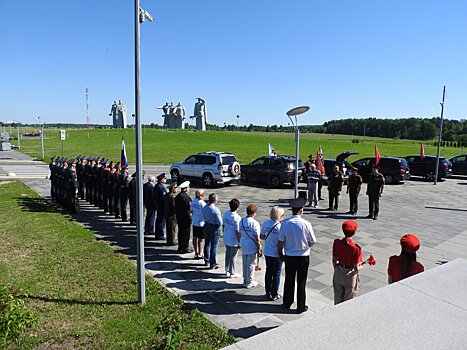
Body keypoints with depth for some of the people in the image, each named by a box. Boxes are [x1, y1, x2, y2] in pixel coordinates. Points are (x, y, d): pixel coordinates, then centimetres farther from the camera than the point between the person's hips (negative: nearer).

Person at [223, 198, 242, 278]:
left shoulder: (225, 213, -3)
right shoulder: (237, 217, -23)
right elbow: (237, 232, -19)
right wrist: (239, 242, -10)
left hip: (226, 238, 7)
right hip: (234, 240, -7)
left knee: (228, 254, 19)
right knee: (233, 256, 7)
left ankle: (227, 271, 31)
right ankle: (232, 273, 20)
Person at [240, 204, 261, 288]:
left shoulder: (241, 221, 2)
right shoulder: (254, 223, -19)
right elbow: (257, 238, -17)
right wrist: (259, 248, -8)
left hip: (243, 245, 6)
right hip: (252, 247, -6)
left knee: (244, 264, 17)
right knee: (250, 265, 7)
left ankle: (245, 281, 29)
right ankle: (249, 282, 19)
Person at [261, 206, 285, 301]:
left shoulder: (265, 223, -7)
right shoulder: (281, 226, -22)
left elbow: (261, 236, 2)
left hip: (267, 253, 5)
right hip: (277, 254, -4)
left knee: (268, 272, 18)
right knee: (276, 274, 12)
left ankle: (268, 293, 29)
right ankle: (274, 295, 23)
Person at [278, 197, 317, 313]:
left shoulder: (284, 224, -12)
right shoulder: (306, 224, -17)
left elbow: (281, 241, -5)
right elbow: (312, 242, -9)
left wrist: (280, 253, 11)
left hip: (289, 256, 2)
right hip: (303, 256, -2)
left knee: (289, 280, 19)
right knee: (301, 282, 12)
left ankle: (287, 303, 34)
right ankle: (301, 307, 23)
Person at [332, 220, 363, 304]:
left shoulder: (336, 243, -14)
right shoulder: (356, 248, -25)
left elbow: (334, 260, -1)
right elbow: (356, 269, -20)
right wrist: (361, 266, 2)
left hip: (338, 274, 4)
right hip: (350, 275, -4)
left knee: (338, 298, 23)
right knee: (348, 300, 19)